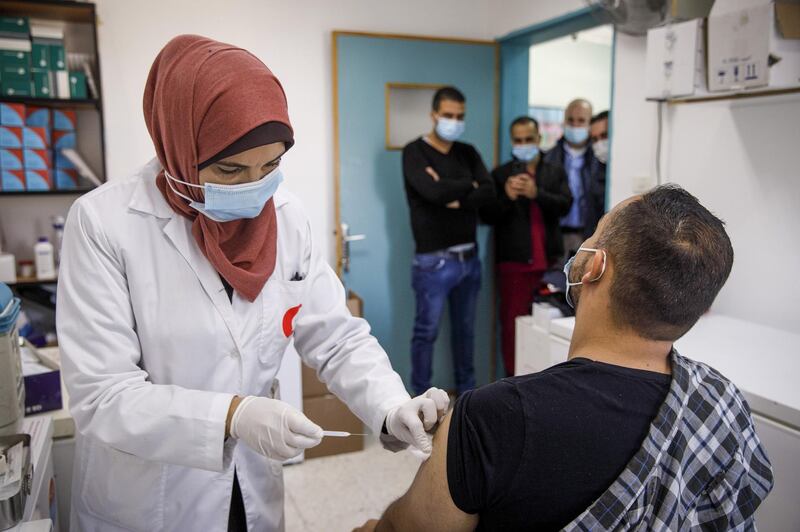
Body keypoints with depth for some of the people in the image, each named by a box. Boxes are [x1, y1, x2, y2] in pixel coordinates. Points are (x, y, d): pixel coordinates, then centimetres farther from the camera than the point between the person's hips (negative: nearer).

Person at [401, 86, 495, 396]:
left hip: (469, 257, 6)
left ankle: (466, 390, 31)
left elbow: (489, 192, -4)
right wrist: (468, 185, -6)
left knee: (465, 329, 16)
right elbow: (433, 191, -22)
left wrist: (455, 199, -17)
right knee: (426, 332, 4)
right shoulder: (414, 152, -6)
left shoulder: (468, 153, 10)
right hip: (433, 260, -5)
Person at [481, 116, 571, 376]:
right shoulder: (500, 174, 7)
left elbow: (565, 205, -2)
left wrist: (536, 194, -19)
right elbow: (487, 215, 0)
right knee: (513, 322, -1)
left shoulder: (555, 173, 14)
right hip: (514, 261, -2)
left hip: (549, 261, 2)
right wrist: (507, 197, -19)